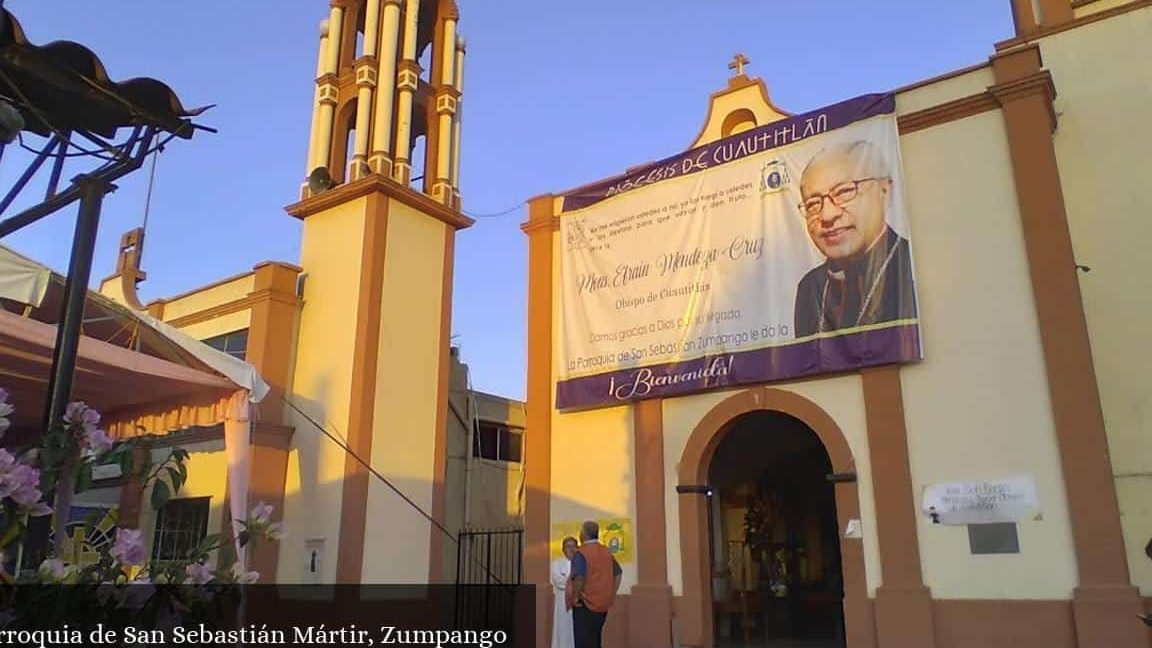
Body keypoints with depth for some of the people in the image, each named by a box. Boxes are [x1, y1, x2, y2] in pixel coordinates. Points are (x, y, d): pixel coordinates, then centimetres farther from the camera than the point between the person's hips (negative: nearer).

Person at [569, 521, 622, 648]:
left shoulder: (581, 553, -15)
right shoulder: (607, 552, 7)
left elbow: (579, 578, -26)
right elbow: (618, 574, 12)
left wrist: (575, 597, -14)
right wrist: (612, 595, 13)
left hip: (585, 605, -7)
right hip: (603, 605, 7)